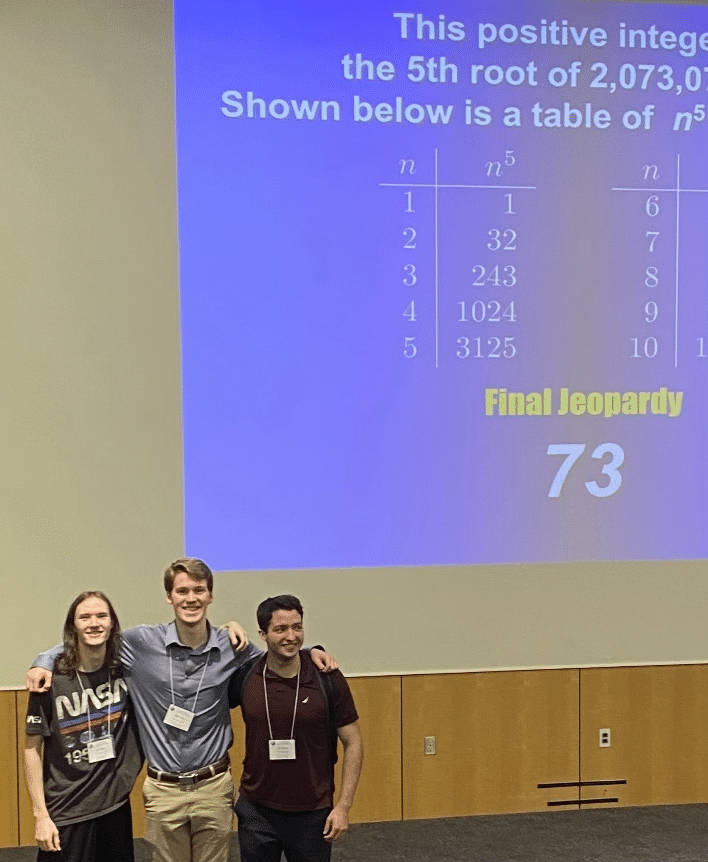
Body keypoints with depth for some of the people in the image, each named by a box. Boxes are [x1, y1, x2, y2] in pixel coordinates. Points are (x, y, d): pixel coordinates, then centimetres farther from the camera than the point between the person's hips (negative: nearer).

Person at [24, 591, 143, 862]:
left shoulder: (125, 670, -2)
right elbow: (32, 749, -4)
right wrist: (40, 815, -8)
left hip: (117, 806, 3)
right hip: (65, 814, -3)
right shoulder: (52, 680, -9)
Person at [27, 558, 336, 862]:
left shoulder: (232, 647, -3)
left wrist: (309, 652, -3)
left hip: (214, 787, 1)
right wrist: (43, 663, -10)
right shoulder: (142, 642, -7)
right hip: (163, 790, -1)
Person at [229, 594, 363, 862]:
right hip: (257, 811, 1)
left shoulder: (327, 679, -9)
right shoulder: (245, 675, -6)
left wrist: (343, 806, -7)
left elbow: (352, 743, -3)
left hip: (313, 813, -1)